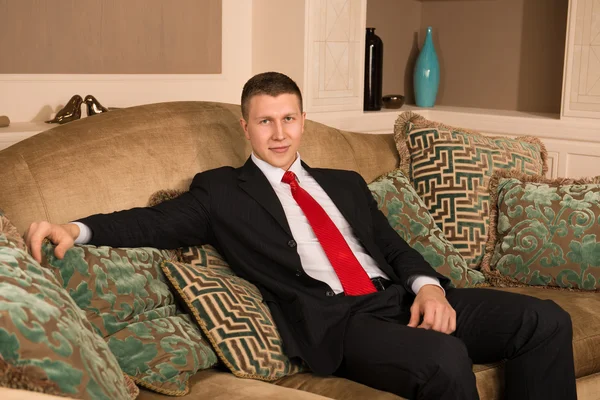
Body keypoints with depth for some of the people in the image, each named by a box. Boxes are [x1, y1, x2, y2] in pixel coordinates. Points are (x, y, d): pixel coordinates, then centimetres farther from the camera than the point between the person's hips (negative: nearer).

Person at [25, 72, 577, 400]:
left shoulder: (345, 183, 25)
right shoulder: (221, 191, 12)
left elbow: (395, 245, 20)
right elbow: (156, 222, -1)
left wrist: (428, 284, -2)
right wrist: (77, 229, -19)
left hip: (401, 298, 6)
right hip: (334, 321, -6)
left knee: (546, 321, -11)